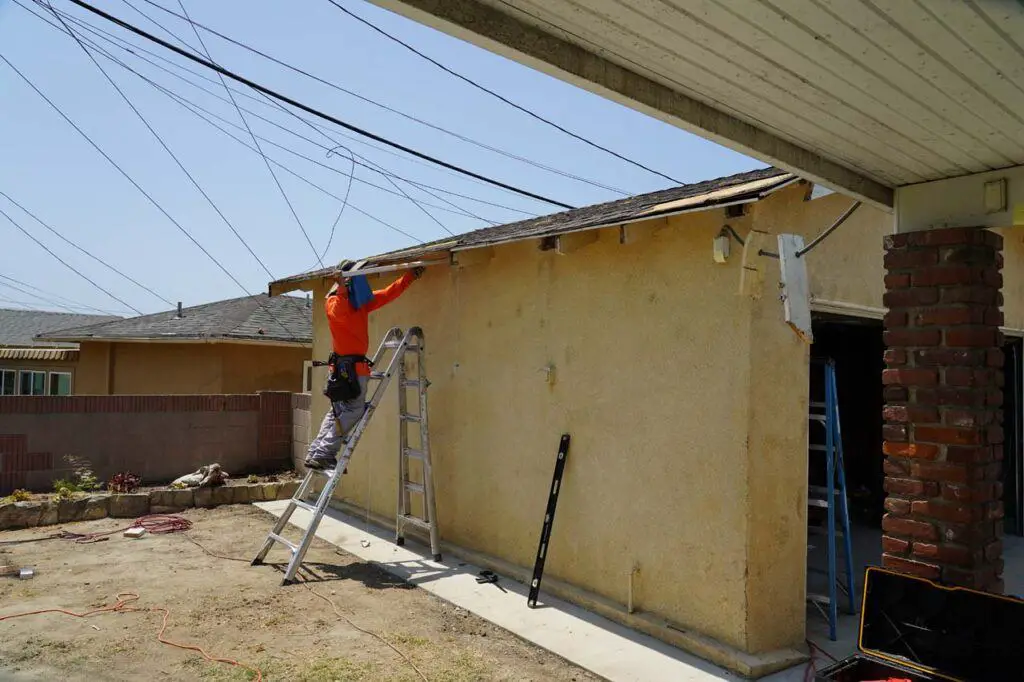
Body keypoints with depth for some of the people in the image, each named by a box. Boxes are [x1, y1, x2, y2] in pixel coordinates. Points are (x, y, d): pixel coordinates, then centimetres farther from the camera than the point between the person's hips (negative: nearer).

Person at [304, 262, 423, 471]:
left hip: (352, 365, 9)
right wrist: (342, 290, -30)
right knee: (354, 410, -10)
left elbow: (388, 294, 17)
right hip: (349, 365, -9)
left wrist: (410, 277, 15)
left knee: (338, 412, 12)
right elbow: (340, 314, -32)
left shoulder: (362, 301, 14)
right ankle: (323, 455, -7)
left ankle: (315, 454, 17)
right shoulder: (334, 301, -9)